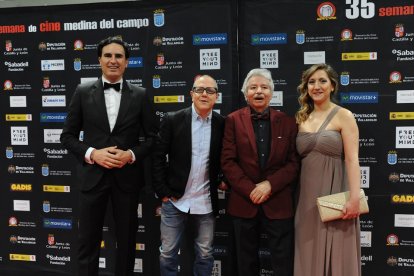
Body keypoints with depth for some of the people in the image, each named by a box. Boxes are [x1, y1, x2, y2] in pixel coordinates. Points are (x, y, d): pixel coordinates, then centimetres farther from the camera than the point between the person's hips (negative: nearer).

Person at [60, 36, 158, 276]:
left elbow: (152, 137, 4)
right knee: (88, 242, 8)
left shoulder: (140, 95, 2)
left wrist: (131, 155, -12)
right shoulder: (83, 92, 2)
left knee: (127, 241, 14)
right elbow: (68, 135, 4)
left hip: (127, 176, 0)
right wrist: (92, 153, -12)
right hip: (93, 175, 0)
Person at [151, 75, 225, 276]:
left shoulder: (223, 124, 0)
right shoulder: (172, 120, -4)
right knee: (167, 253, 10)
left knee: (205, 254, 13)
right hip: (174, 200, -1)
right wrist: (163, 192, -6)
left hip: (206, 203, 1)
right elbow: (158, 158, -4)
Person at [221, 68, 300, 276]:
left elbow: (294, 163, 1)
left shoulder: (287, 122, 5)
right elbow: (228, 161, -4)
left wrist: (270, 184, -13)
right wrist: (250, 190, -12)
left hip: (278, 204, 0)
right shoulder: (233, 120, 2)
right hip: (244, 202, 0)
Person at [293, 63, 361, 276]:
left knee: (335, 256, 4)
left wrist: (355, 197, -21)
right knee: (310, 256, 12)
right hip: (308, 195, 5)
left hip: (334, 193, -5)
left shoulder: (343, 116, -4)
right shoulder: (302, 118, 11)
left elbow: (352, 159, -11)